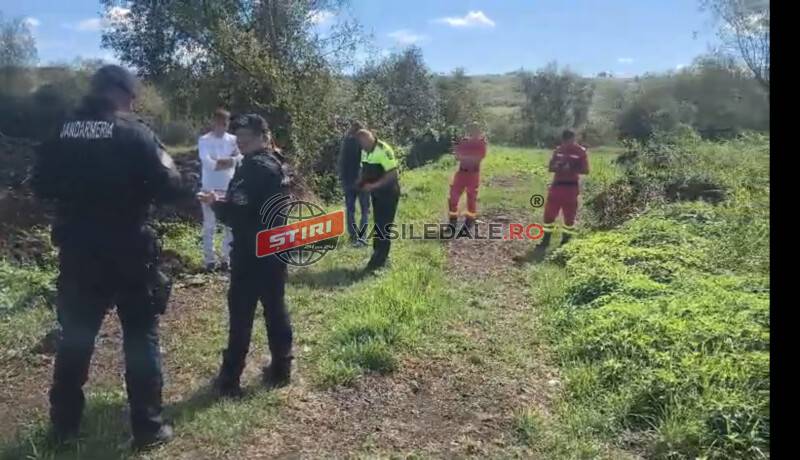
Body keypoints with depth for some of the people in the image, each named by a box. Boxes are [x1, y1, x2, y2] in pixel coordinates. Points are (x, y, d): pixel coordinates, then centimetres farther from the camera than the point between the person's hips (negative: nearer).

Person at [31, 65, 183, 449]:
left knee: (74, 337, 17)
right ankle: (148, 427, 14)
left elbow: (41, 186, 12)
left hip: (77, 252, 5)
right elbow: (169, 189, -13)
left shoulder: (60, 133, 3)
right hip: (128, 252, -4)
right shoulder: (133, 132, -11)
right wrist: (167, 166, 6)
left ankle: (64, 425, 29)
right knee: (141, 338, 7)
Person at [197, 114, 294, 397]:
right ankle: (281, 369, 21)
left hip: (251, 254, -9)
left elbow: (238, 214, -23)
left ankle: (230, 379, 10)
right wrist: (227, 202, 9)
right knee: (276, 309, 13)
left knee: (240, 315, 0)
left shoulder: (254, 168, -17)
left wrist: (215, 203, -6)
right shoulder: (278, 166, 12)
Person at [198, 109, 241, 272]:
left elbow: (239, 160, -5)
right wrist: (228, 161, -10)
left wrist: (217, 162, -13)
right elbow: (208, 164, -15)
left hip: (229, 188, 3)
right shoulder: (204, 140, -3)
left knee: (230, 225, 5)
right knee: (209, 226, 3)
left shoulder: (233, 139, 6)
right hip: (210, 189, -3)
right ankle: (210, 260, 10)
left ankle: (227, 259, 15)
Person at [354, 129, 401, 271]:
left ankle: (379, 260, 0)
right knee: (378, 225, 15)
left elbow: (392, 174, -25)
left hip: (388, 193, -9)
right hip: (376, 193, 9)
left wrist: (373, 185, -27)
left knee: (384, 227, -5)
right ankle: (379, 255, 26)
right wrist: (361, 180, -3)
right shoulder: (365, 151, 5)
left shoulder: (383, 150, -22)